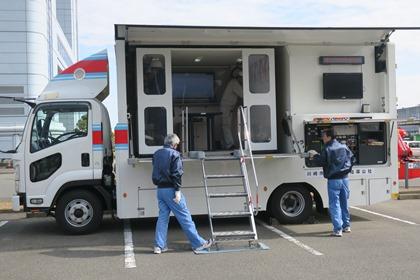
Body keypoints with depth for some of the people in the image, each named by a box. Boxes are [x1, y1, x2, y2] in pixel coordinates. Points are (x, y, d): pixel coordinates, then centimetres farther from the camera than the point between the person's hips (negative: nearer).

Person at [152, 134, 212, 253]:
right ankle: (198, 243, 4)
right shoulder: (174, 154, -9)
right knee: (185, 217, -2)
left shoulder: (156, 154, 13)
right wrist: (177, 191, -17)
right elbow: (176, 174, -16)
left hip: (160, 190, 7)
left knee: (162, 217, 12)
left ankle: (159, 246, 10)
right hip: (170, 190, -7)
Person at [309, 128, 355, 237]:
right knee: (344, 203, 18)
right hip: (344, 178, 6)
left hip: (333, 180, -6)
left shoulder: (327, 149, -12)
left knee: (334, 204, -3)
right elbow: (352, 159, 13)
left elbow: (322, 162, -12)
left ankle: (338, 229, -9)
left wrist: (315, 156, 3)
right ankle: (346, 226, 27)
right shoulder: (344, 147, 8)